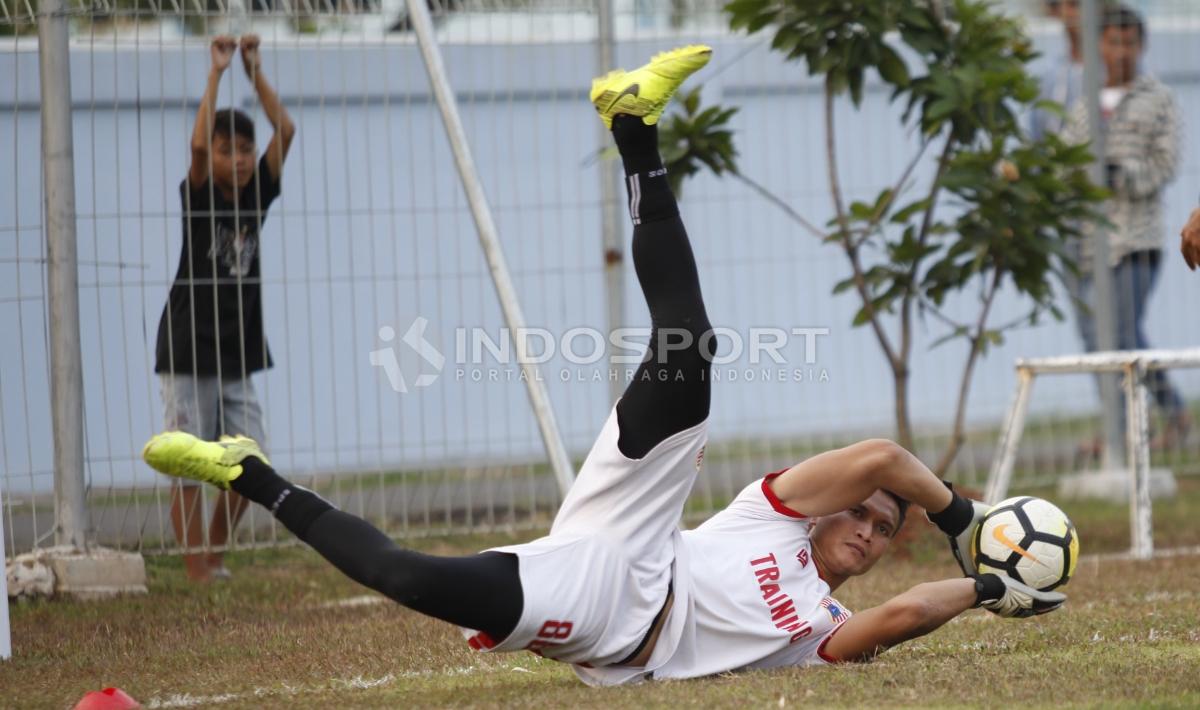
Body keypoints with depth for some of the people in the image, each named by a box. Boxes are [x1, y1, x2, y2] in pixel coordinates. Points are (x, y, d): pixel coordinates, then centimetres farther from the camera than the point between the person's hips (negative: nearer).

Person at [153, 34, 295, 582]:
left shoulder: (256, 196, 5)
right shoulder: (198, 197, -6)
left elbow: (285, 131, -2)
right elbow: (198, 143, -25)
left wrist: (255, 71, -7)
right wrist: (216, 74, -21)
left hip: (237, 357, 5)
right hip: (188, 356, -5)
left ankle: (216, 556, 21)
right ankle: (197, 569, 0)